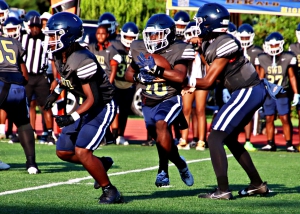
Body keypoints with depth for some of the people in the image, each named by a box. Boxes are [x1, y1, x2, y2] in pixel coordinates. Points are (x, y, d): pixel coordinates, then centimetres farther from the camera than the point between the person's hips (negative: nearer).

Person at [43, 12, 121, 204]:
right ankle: (101, 165, 27)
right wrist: (56, 92, 12)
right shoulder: (60, 56, -2)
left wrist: (72, 118, -35)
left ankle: (110, 191, -3)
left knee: (81, 152, -18)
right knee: (63, 151, 7)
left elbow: (93, 99, -26)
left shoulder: (82, 60, -28)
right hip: (87, 108, 9)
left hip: (102, 107, -9)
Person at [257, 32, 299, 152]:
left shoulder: (287, 58, -2)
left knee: (285, 119, -5)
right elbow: (261, 78, 9)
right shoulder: (263, 59, 2)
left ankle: (289, 144, 0)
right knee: (269, 119, 4)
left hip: (283, 94, -2)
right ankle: (270, 144, 11)